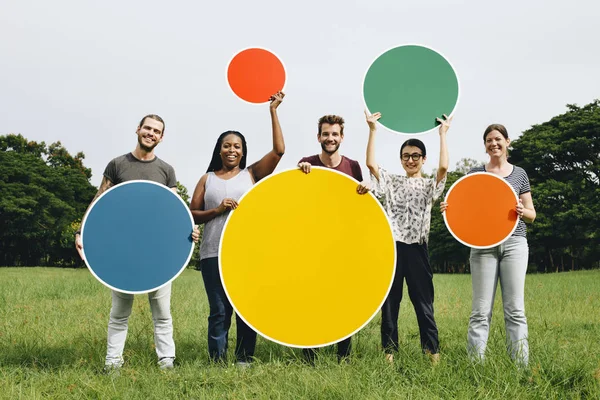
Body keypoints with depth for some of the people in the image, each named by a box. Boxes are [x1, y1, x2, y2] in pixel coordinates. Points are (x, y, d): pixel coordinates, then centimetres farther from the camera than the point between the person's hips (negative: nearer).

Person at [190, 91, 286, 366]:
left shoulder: (252, 174, 10)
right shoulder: (207, 179, 12)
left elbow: (279, 150, -1)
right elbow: (192, 214, 9)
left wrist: (273, 112, -2)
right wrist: (217, 210, -9)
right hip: (214, 253, 0)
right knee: (219, 312, 1)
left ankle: (244, 360, 13)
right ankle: (217, 362, 6)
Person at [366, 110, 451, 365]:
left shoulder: (430, 186, 8)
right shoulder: (391, 182, 11)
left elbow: (443, 167, -12)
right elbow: (370, 163, -3)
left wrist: (443, 134, -9)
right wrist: (373, 130, -6)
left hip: (416, 248, -1)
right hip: (391, 246, 2)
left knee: (423, 301, 0)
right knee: (389, 301, 5)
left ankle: (432, 351, 4)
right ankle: (389, 350, 11)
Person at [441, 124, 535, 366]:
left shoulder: (519, 174, 11)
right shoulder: (475, 173, 9)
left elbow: (532, 215, 11)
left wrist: (522, 211, -12)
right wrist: (450, 208, -11)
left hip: (514, 243, 1)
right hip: (483, 245, 0)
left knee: (515, 309, -1)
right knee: (481, 310, -4)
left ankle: (521, 365, 4)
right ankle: (475, 364, 0)